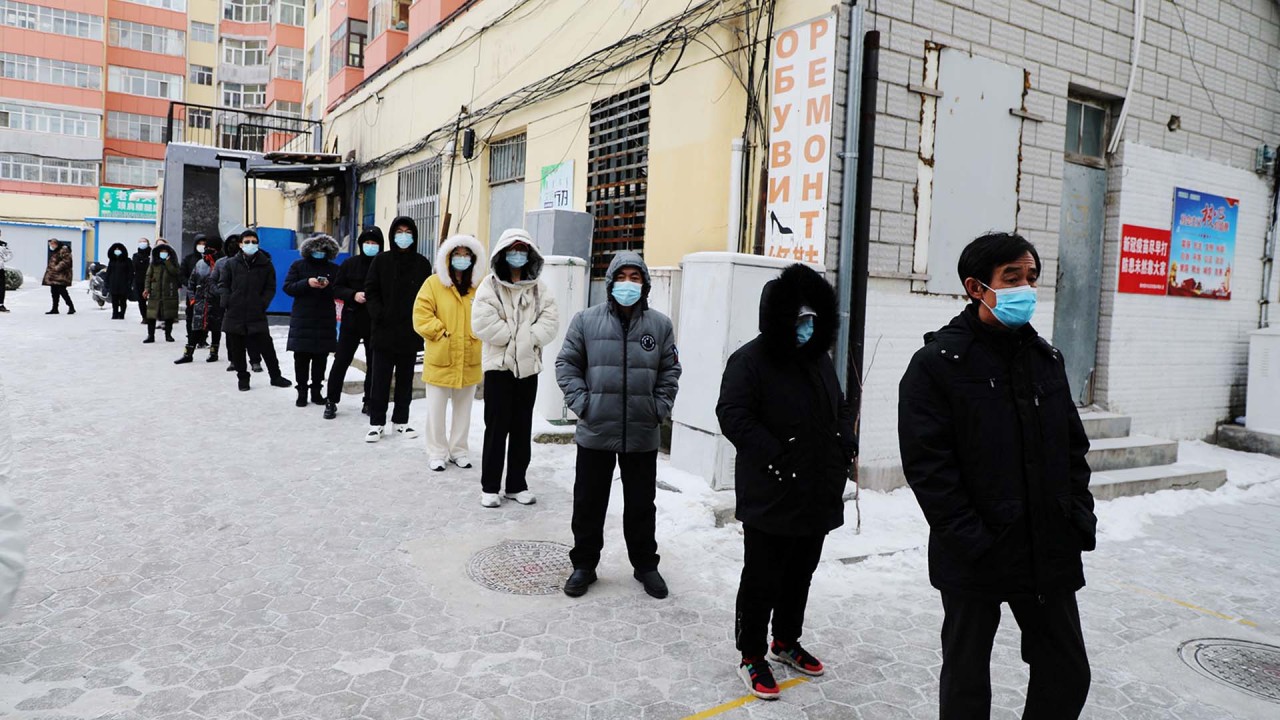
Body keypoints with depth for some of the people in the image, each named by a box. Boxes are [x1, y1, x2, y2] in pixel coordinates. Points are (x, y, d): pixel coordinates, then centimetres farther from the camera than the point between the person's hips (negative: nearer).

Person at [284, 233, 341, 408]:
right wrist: (307, 283, -17)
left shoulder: (333, 268, 8)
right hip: (302, 320, -1)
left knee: (321, 358, 4)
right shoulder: (298, 265, 5)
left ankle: (316, 391, 14)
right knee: (301, 357, 0)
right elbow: (287, 287, -3)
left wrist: (328, 286, -16)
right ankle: (302, 392, 9)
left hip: (325, 320, 1)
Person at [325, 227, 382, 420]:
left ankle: (368, 401, 21)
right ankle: (332, 401, 13)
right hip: (351, 319, 1)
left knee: (373, 363, 8)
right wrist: (353, 295, -13)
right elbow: (337, 288, 5)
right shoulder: (350, 263, 3)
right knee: (341, 361, 3)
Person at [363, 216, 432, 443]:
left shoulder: (422, 263, 4)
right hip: (384, 330, -1)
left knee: (406, 379, 10)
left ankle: (400, 421, 20)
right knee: (380, 379, 2)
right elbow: (370, 291, 0)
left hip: (411, 332, 1)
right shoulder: (380, 260, 2)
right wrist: (379, 315, -13)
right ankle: (376, 423, 10)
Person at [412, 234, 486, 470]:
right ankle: (437, 452, 17)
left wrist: (476, 335, -4)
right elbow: (421, 317, -7)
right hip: (440, 358, -2)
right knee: (436, 409, 4)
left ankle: (459, 450, 26)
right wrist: (441, 333, -11)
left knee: (463, 408, 13)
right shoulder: (434, 283, -3)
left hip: (469, 360, 3)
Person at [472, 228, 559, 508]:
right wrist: (517, 336, -12)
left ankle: (517, 484, 20)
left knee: (522, 427, 9)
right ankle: (489, 486, 11)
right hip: (499, 364, -3)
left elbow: (550, 321, -2)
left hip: (528, 366, 3)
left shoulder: (538, 286, 7)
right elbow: (482, 323, -14)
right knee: (496, 427, 1)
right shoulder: (490, 284, -2)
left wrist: (528, 337, -16)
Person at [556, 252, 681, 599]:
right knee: (589, 502, 10)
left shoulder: (660, 324, 2)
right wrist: (580, 403, -6)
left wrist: (660, 408, -2)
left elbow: (670, 371, 8)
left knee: (641, 503, 14)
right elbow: (567, 364, 2)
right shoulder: (587, 320, -1)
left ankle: (645, 564, 30)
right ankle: (584, 564, 26)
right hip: (595, 432, -1)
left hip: (643, 436, 1)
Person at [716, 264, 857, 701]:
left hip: (818, 495, 8)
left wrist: (846, 444, 4)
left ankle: (786, 641, 39)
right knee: (762, 579, 3)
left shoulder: (820, 359, 12)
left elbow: (840, 408, 22)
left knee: (800, 575, 20)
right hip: (771, 496, -7)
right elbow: (733, 415, -21)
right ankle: (752, 657, 19)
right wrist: (776, 459, -26)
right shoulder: (750, 360, -13)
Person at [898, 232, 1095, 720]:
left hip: (1050, 553, 6)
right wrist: (970, 538, -18)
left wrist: (1079, 514, 3)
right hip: (973, 557, -5)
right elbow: (927, 464, -15)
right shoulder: (937, 363, -11)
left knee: (1068, 674, 15)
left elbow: (1074, 447, 15)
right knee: (966, 679, 12)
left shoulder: (1047, 359, 9)